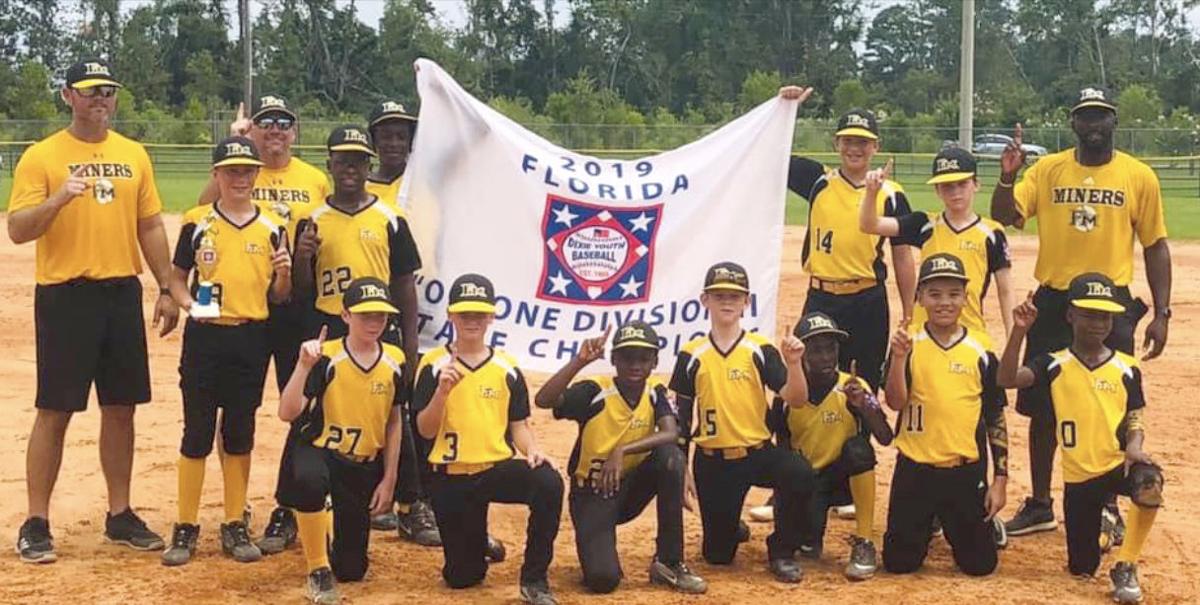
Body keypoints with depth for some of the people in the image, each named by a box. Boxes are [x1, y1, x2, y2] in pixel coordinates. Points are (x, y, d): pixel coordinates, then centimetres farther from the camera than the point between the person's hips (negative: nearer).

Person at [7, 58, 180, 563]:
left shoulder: (134, 155, 11)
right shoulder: (41, 156, -3)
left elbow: (150, 227, 14)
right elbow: (17, 231, -10)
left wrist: (167, 289, 8)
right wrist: (58, 198, -26)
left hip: (123, 293, 4)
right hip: (65, 295, -4)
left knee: (121, 407, 9)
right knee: (55, 411, -1)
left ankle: (120, 515, 21)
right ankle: (36, 523, 8)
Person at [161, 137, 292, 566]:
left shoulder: (273, 228, 4)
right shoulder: (197, 222, 0)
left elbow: (278, 297, 7)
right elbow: (177, 278, 5)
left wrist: (284, 274, -14)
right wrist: (189, 304, -14)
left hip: (251, 340, 1)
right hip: (204, 337, -1)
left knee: (240, 433, 9)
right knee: (197, 433, 1)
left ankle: (235, 526, 18)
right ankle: (186, 528, 10)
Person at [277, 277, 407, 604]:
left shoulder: (394, 360, -3)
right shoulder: (326, 357, -14)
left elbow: (394, 422, 8)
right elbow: (287, 413, -22)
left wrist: (389, 479, 6)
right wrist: (304, 365, -33)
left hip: (365, 467, 4)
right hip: (319, 452, -4)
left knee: (351, 569, 4)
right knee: (308, 481, -43)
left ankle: (331, 536, 43)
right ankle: (318, 571, -20)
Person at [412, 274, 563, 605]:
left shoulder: (507, 368, 3)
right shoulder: (433, 365, -4)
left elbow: (518, 425, 6)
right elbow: (426, 431, -8)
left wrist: (532, 450, -15)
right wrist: (443, 390, -24)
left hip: (498, 468, 1)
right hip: (451, 478, -1)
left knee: (548, 482, -32)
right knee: (461, 577, 3)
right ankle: (477, 546, 42)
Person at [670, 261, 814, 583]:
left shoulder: (761, 349, -2)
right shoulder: (692, 355, 1)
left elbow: (796, 399, -11)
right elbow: (681, 418, 6)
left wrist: (794, 363, -28)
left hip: (759, 451, -1)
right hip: (712, 461, 1)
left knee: (800, 473, -34)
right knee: (718, 554, 2)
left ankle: (782, 551, -8)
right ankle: (731, 528, 41)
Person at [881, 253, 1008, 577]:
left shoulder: (981, 352, -1)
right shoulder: (907, 344, -3)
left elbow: (996, 419, 4)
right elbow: (895, 402, -13)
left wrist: (1000, 478, 0)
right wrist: (899, 357, -28)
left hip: (966, 471, 0)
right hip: (914, 468, 0)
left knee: (979, 564, 4)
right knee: (899, 562, 5)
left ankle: (988, 524, 36)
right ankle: (927, 526, 35)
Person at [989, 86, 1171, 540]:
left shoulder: (1139, 176, 0)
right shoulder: (1048, 170, 2)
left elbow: (1155, 246, 4)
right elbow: (1005, 217, -6)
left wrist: (1161, 313, -1)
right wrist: (1007, 176, -24)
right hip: (1053, 304, 2)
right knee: (1042, 408, 8)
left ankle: (1109, 509, 19)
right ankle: (1039, 506, 22)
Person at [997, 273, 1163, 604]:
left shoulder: (1127, 368, 1)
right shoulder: (1053, 365, -3)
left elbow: (1135, 419, 2)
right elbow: (1007, 379, -18)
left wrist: (1134, 448, -20)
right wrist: (1020, 330, -29)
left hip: (1118, 465, 0)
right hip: (1078, 476, 1)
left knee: (1149, 483, -38)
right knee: (1081, 568, 6)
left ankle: (1125, 568, -17)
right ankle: (1101, 524, 43)